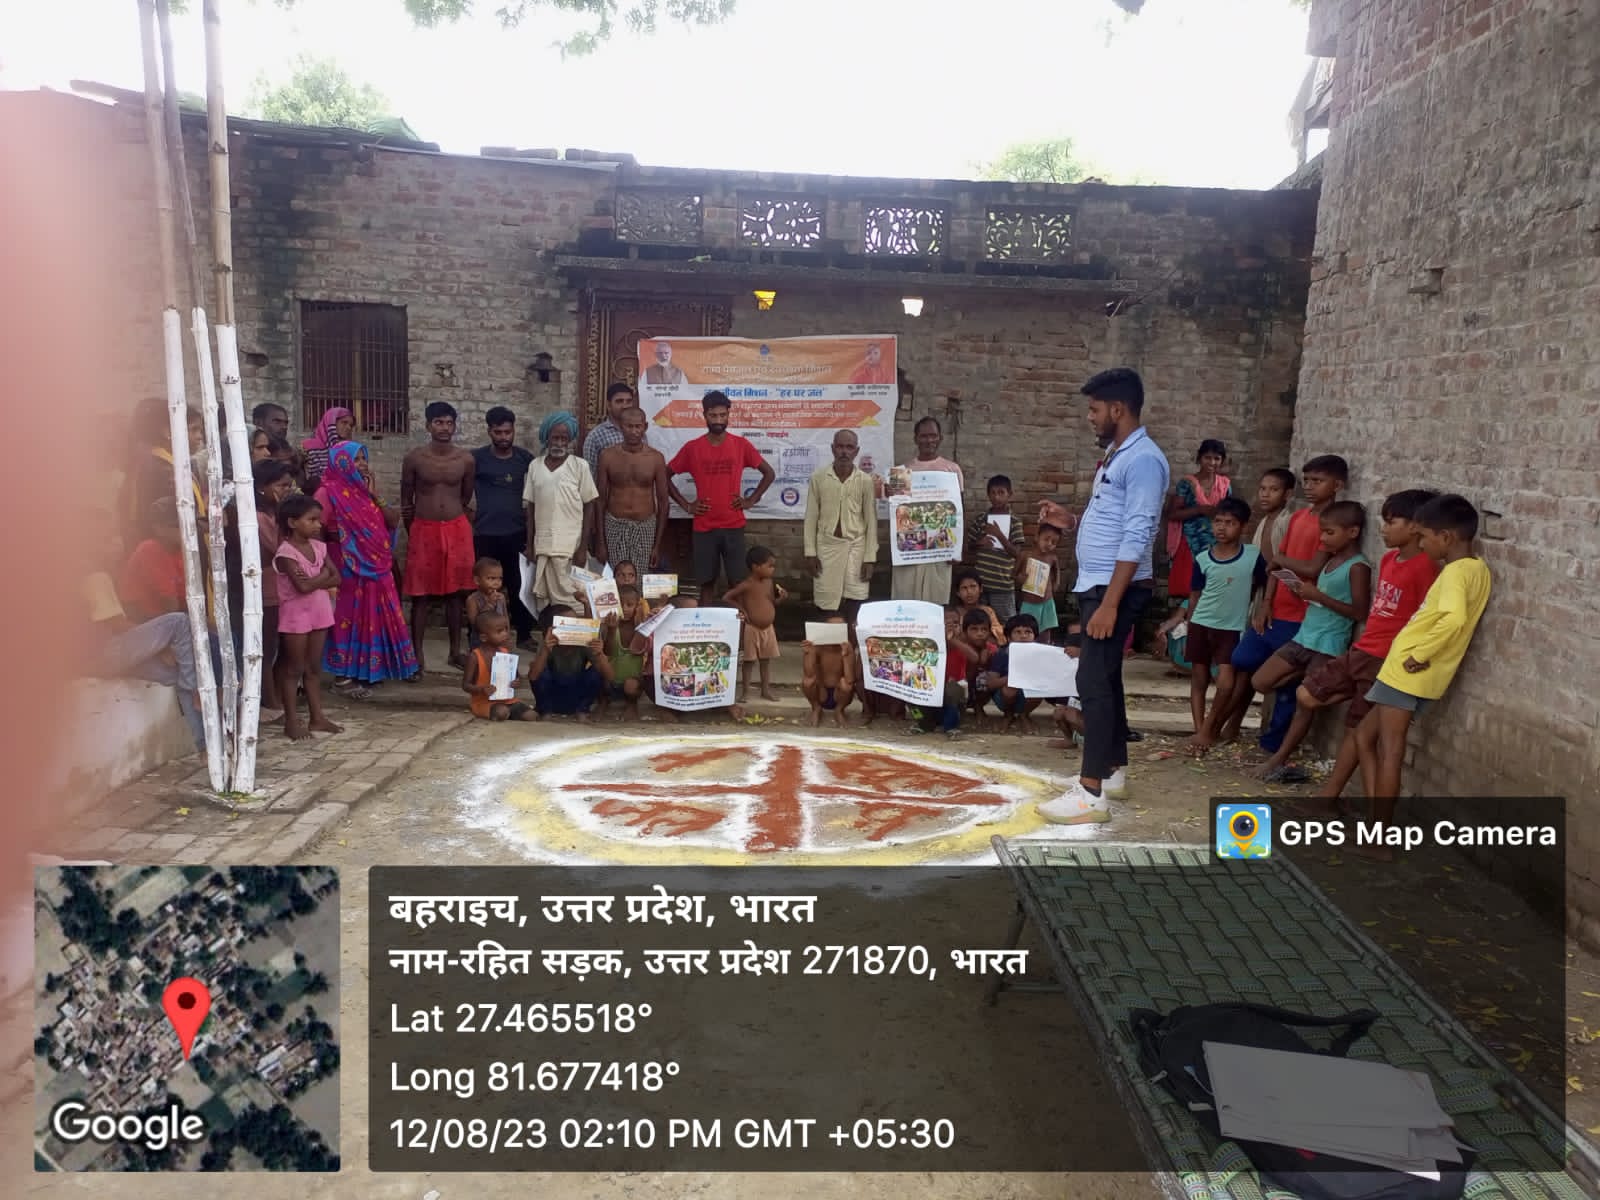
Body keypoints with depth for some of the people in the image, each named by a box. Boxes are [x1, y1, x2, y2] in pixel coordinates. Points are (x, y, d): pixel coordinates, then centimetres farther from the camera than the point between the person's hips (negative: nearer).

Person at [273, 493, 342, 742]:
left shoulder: (319, 547, 5)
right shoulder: (285, 552, -16)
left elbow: (336, 578, 2)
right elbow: (302, 586, -25)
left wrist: (314, 581, -13)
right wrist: (323, 575, -10)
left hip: (319, 612, 6)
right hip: (296, 614, -6)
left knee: (314, 667, 12)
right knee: (294, 669, 1)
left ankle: (317, 717, 19)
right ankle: (292, 721, 8)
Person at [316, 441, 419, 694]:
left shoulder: (363, 489, 12)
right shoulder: (329, 492, -11)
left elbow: (392, 519, 11)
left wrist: (373, 495, 0)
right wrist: (342, 539, -14)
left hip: (376, 564, 7)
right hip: (350, 567, -7)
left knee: (377, 616, 12)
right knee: (351, 617, -1)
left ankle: (371, 670, 25)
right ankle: (345, 675, 8)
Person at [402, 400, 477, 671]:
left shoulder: (466, 459, -1)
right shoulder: (414, 458, -4)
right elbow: (405, 499, 5)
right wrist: (413, 531, 11)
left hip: (457, 529, 2)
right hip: (423, 530, -1)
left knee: (456, 592, 7)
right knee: (421, 594, 3)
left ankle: (455, 651, 18)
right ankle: (418, 653, 11)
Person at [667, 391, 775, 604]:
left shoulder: (741, 445, 0)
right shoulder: (692, 448, -1)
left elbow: (769, 473, 10)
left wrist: (752, 500, 1)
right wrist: (685, 505, 2)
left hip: (734, 526, 0)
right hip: (704, 528, 0)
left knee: (737, 582, 1)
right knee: (706, 582, 6)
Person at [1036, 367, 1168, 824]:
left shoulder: (1143, 459, -16)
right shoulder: (1116, 455, 16)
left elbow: (1136, 537, -22)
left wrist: (1110, 603, -25)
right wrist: (1070, 521, 11)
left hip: (1116, 588, -10)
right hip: (1095, 584, 10)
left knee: (1093, 681, -11)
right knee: (1105, 678, 16)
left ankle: (1090, 793, -8)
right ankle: (1113, 771, 27)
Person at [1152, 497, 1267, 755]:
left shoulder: (1254, 557, -9)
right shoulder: (1202, 560, -4)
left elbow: (1261, 588, 7)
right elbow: (1194, 598, 4)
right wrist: (1186, 632, 3)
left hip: (1232, 629, -2)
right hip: (1201, 625, 2)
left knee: (1226, 684, -11)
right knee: (1198, 681, 7)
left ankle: (1208, 729, 8)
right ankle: (1200, 732, 16)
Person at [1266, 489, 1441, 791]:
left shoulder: (1424, 567, -16)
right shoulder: (1388, 559, 10)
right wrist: (1363, 646, 16)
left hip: (1384, 662, -8)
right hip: (1359, 651, 8)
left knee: (1356, 727, -1)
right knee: (1306, 695, 10)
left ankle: (1328, 797, 7)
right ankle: (1281, 758, 24)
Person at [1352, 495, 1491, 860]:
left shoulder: (1455, 572, -16)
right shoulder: (1477, 568, 13)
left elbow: (1455, 617, -33)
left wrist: (1421, 654, -23)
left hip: (1408, 670, -9)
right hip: (1418, 674, 9)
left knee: (1389, 752, -2)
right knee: (1365, 735, 17)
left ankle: (1377, 840, 4)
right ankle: (1378, 822, 17)